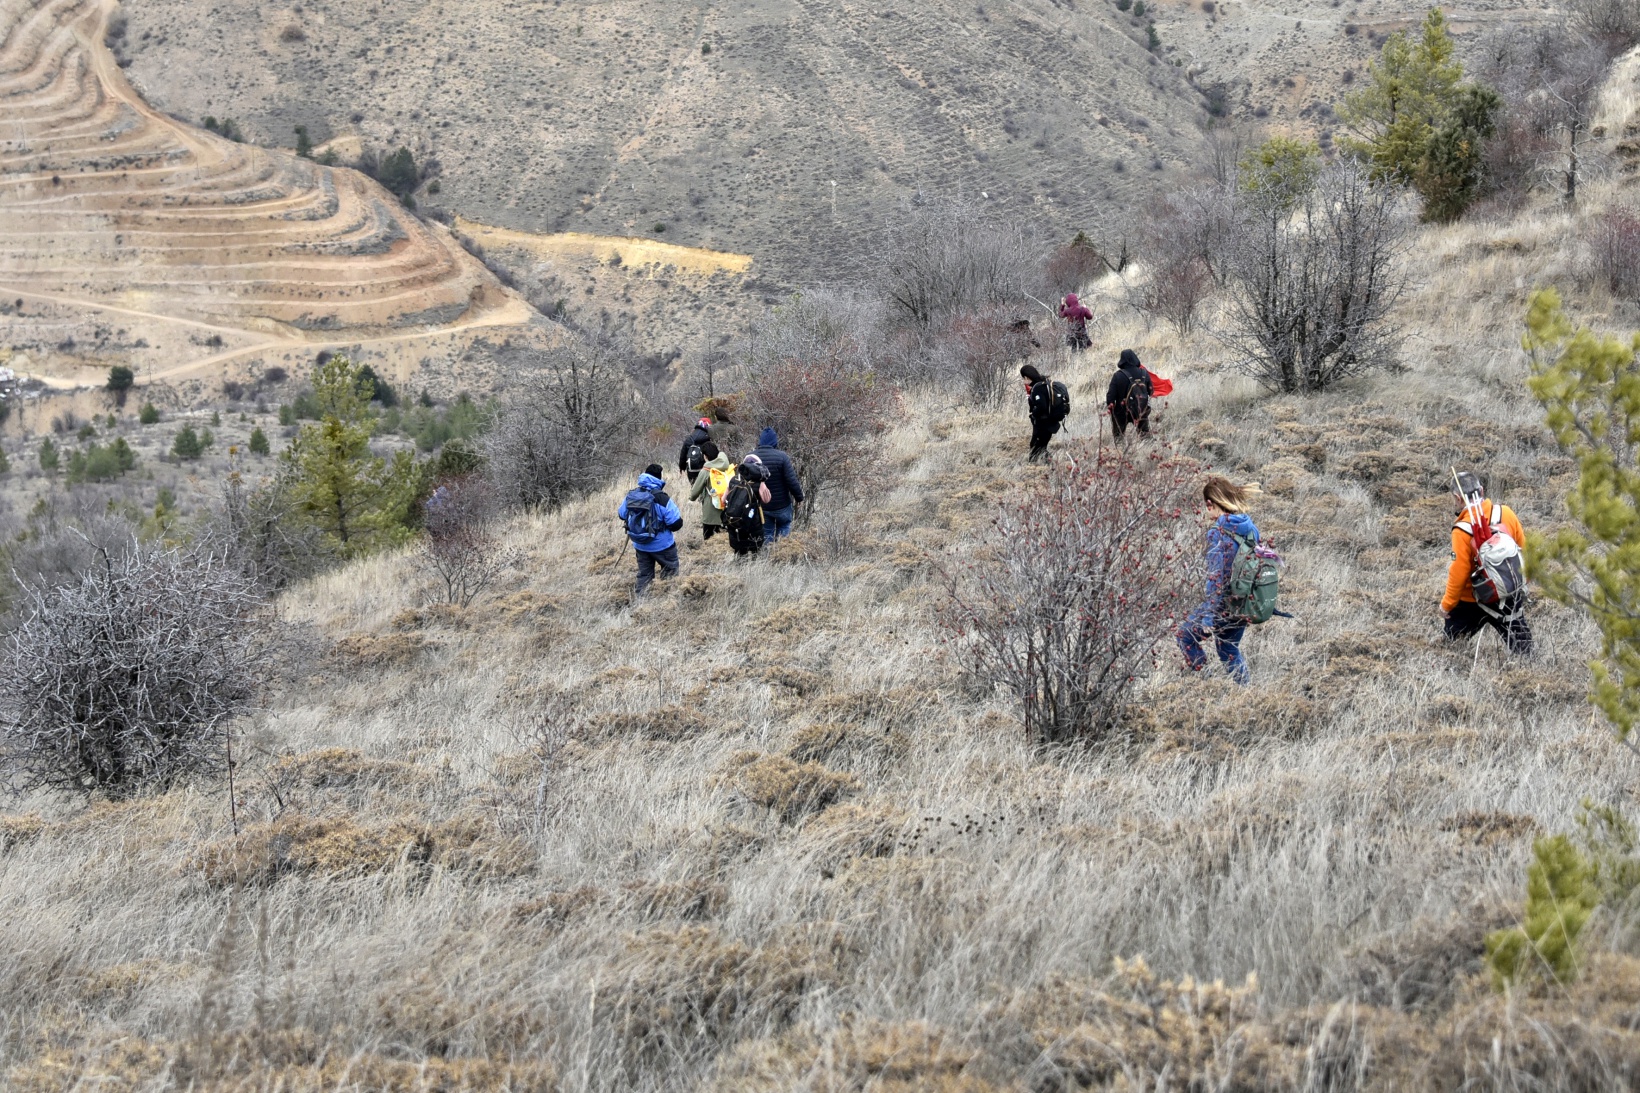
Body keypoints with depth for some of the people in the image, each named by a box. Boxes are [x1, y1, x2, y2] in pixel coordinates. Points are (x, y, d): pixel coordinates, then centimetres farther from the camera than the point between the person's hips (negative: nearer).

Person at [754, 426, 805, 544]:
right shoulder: (781, 457, -20)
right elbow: (792, 482, -19)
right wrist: (799, 497, -3)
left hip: (761, 506, 3)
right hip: (782, 505, -3)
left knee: (766, 533, 15)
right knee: (784, 527, 20)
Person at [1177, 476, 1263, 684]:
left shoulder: (1218, 531, -17)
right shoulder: (1249, 526, 5)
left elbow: (1216, 575, -20)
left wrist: (1209, 615, -19)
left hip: (1225, 603, -7)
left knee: (1186, 636, 10)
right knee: (1229, 648, 21)